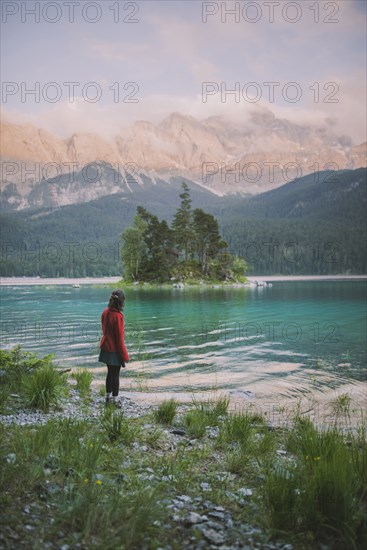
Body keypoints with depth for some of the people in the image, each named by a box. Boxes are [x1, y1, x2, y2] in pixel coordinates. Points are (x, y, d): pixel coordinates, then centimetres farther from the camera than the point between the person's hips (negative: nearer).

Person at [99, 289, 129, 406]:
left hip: (106, 348, 7)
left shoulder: (105, 312, -1)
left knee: (110, 373, 18)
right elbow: (120, 337, -18)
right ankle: (115, 400, 12)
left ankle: (108, 397, 27)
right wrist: (124, 355, -10)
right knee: (115, 375, 4)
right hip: (115, 350, -7)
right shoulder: (118, 316, -22)